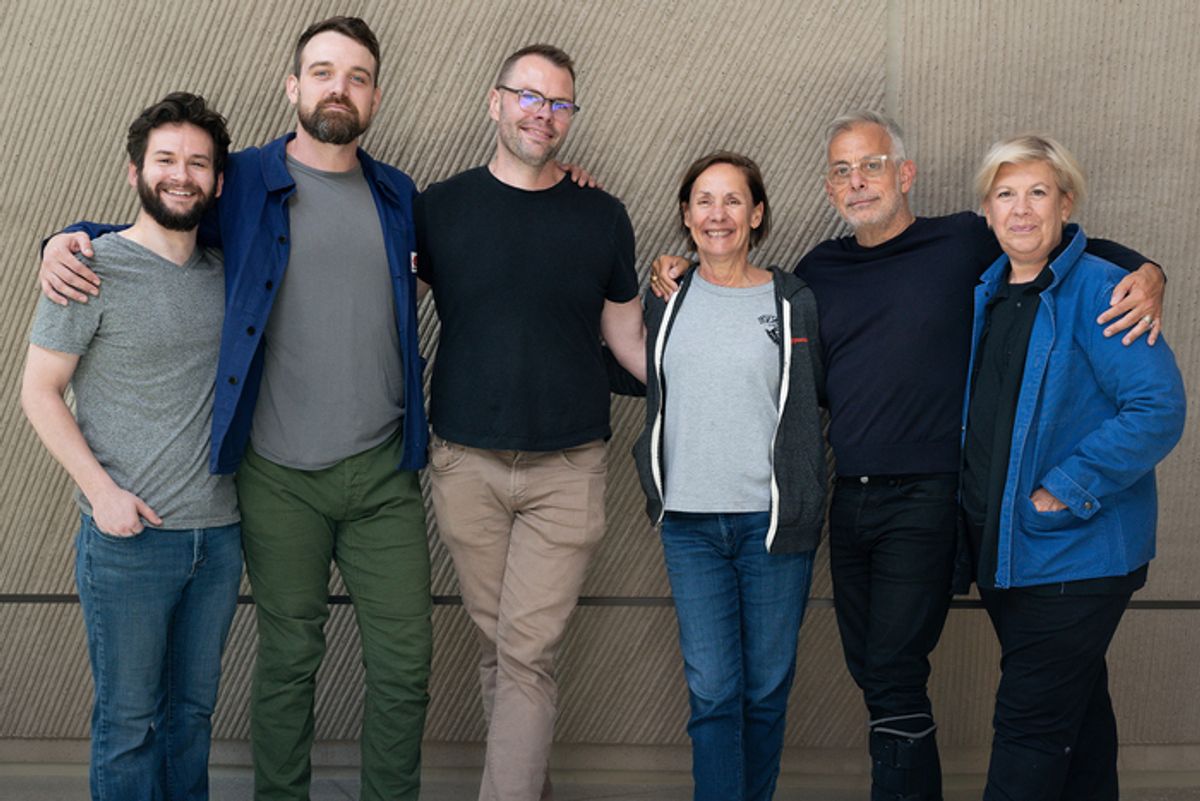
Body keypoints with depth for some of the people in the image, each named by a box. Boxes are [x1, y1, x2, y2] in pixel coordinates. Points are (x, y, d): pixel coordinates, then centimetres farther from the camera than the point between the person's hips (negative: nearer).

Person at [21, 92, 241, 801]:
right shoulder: (95, 268, -7)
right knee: (129, 718, 5)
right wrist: (101, 489, -13)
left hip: (219, 531, 5)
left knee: (194, 708, 15)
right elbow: (39, 390, -5)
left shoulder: (223, 271, 7)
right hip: (128, 534, -5)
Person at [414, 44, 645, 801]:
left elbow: (627, 336, 11)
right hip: (468, 465, 1)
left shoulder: (602, 217, 5)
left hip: (568, 468, -1)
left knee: (528, 653, -6)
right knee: (499, 648, 8)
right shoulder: (441, 207, 4)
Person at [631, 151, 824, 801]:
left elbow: (824, 392, 11)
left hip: (774, 522, -1)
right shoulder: (665, 300, 8)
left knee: (767, 687, 7)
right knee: (711, 689, -2)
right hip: (689, 521, 1)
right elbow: (633, 373, 22)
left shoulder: (795, 302, 1)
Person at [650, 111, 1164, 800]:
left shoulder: (965, 244, -2)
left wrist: (1145, 273, -14)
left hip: (925, 499, -5)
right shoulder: (820, 270, 11)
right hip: (849, 500, 6)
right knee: (869, 669, 12)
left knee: (894, 678, -10)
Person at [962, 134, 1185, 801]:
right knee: (1075, 707, 20)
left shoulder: (1099, 290, -14)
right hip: (1001, 548, 8)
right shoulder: (989, 294, 9)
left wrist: (1066, 491, -21)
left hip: (1074, 555, -7)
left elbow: (1159, 407, -21)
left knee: (1031, 725, -6)